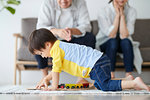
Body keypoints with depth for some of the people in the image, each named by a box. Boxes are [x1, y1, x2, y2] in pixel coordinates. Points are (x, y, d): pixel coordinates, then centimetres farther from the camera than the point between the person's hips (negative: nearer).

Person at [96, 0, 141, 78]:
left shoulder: (131, 11, -15)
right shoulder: (104, 12, -19)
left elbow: (124, 35, -23)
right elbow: (111, 35, -24)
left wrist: (122, 15, -28)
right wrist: (117, 14, -27)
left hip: (123, 45, 2)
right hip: (105, 43, -1)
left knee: (126, 42, -31)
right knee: (113, 42, -33)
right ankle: (111, 75, -28)